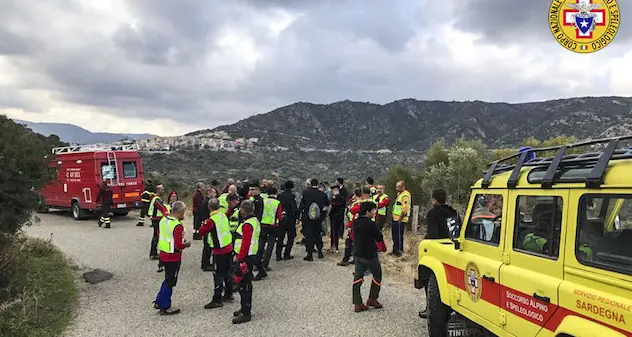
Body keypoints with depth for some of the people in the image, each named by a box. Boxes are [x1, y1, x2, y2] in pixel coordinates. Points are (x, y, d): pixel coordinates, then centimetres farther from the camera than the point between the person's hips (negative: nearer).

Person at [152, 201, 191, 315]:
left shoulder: (163, 220, 2)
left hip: (163, 254, 8)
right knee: (170, 282, 6)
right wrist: (187, 244, -5)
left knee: (168, 279, 23)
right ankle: (165, 308, 17)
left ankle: (158, 302, 30)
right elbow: (178, 246, -26)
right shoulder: (177, 226, -24)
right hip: (173, 257, -8)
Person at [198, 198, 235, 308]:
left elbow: (201, 232, -12)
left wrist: (204, 224, 6)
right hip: (229, 247, 8)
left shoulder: (211, 220, -20)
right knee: (227, 272, 18)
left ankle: (217, 300, 5)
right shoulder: (223, 215, 3)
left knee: (218, 275, -1)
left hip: (219, 251, -8)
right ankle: (228, 294, 30)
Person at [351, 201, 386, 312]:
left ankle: (357, 303, 9)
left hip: (358, 254, 7)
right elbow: (379, 238, -14)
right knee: (377, 275, 15)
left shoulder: (356, 222, 2)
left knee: (358, 278, 8)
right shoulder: (370, 224, -20)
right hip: (370, 255, -7)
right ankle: (372, 299, 20)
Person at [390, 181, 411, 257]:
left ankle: (399, 251, 10)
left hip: (400, 220, -10)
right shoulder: (399, 194, 15)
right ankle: (395, 250, 28)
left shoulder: (405, 195, -18)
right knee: (394, 234, 17)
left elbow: (404, 209, -23)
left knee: (399, 236, -1)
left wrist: (400, 219, -21)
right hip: (395, 218, 10)